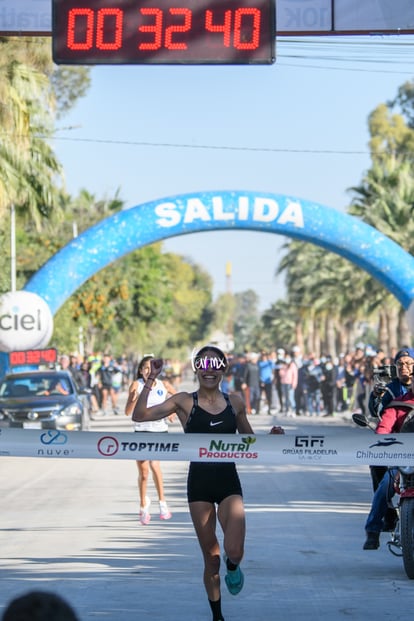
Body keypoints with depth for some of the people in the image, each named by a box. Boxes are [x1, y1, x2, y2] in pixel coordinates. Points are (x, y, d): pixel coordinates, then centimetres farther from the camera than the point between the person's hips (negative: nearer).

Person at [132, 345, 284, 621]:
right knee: (211, 557, 7)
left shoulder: (235, 401, 4)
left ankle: (233, 568, 19)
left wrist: (271, 437, -1)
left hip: (229, 481, 0)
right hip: (199, 483, 0)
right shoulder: (185, 401, -2)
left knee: (234, 551, -19)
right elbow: (139, 415, -12)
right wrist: (151, 380, -18)